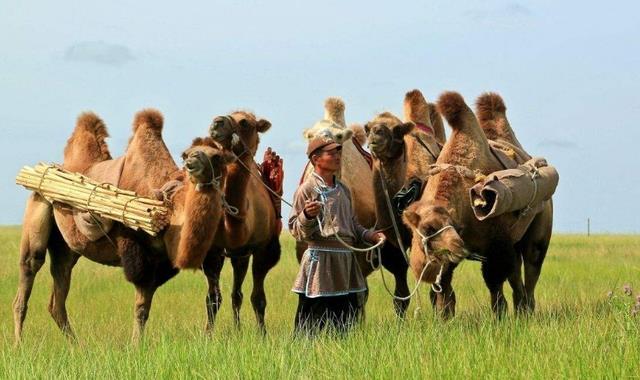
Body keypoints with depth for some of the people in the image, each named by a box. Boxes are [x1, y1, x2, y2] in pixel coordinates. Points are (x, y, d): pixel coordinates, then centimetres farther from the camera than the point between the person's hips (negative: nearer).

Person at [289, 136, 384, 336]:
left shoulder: (343, 190, 17)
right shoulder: (307, 189, -5)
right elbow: (296, 230, -8)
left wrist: (370, 235, 10)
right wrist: (307, 216, -27)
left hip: (346, 261, 8)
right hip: (320, 261, -8)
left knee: (348, 319, 9)